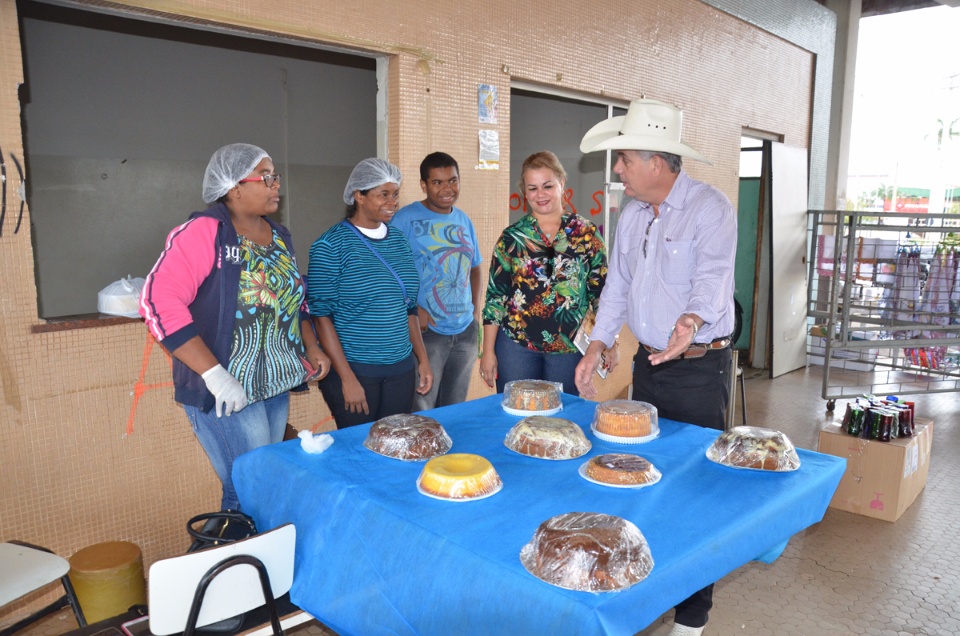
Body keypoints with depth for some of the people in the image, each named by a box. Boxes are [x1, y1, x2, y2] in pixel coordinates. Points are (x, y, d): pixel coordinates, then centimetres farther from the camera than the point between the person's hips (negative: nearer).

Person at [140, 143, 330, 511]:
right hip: (228, 393, -7)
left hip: (277, 385, 7)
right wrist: (215, 375, -26)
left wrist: (311, 347, 10)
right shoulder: (205, 232, -14)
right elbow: (158, 302, -23)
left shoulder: (279, 237, 12)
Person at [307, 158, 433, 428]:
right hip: (352, 370, -5)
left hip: (401, 370, 5)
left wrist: (422, 359, 12)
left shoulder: (398, 240, 9)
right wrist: (348, 378, -14)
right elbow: (321, 315, -11)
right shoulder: (331, 245, -8)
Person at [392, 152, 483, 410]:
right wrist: (413, 309, -19)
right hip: (428, 331, -5)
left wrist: (476, 309, 8)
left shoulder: (463, 220, 10)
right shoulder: (405, 219, -8)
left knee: (455, 410, 16)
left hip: (466, 330, 6)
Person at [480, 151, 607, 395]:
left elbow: (602, 293, 4)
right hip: (516, 345, 0)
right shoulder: (512, 237, 2)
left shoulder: (587, 234, 1)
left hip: (570, 347, 0)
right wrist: (488, 351, 0)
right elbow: (495, 295, 2)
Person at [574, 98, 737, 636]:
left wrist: (690, 322, -48)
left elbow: (712, 278, -28)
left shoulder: (710, 207, -13)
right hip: (648, 364, 7)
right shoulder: (633, 214, 10)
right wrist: (597, 346, 8)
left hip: (700, 369, -7)